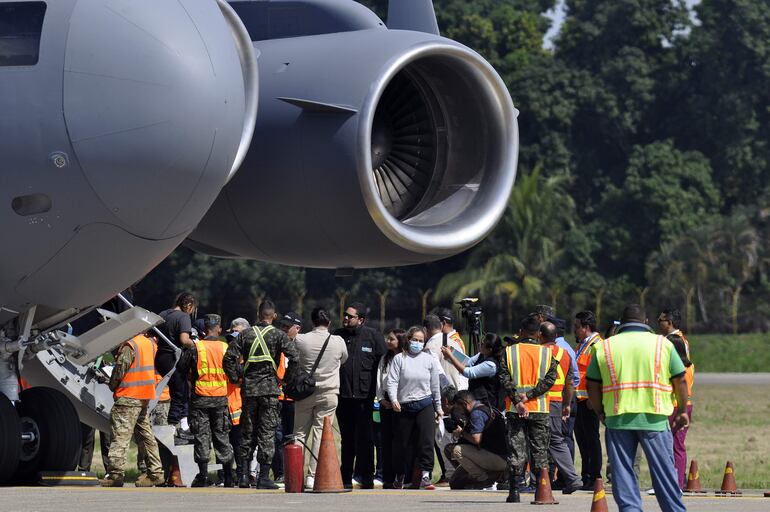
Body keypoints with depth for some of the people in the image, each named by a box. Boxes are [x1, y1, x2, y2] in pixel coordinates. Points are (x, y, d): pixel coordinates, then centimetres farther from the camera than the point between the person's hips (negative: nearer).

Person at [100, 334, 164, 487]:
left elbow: (120, 369, -14)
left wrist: (112, 386, 5)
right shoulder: (149, 343, 11)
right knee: (146, 435, 14)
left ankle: (116, 474, -12)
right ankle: (155, 473, 15)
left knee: (120, 435, -8)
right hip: (145, 397, 9)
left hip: (129, 397, -9)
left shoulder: (130, 345, -15)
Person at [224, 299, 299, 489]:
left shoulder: (246, 334, 4)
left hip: (249, 388, 2)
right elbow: (294, 357, -14)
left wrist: (235, 378, 8)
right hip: (270, 389, -2)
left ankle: (244, 475, 9)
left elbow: (229, 357, -3)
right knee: (267, 433, 1)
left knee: (246, 432, 11)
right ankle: (264, 477, -3)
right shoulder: (278, 335, -3)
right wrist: (287, 379, -1)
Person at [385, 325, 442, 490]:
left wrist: (438, 407, 16)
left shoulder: (429, 360, 6)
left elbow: (435, 385, 12)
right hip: (404, 407, 0)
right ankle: (400, 475, 27)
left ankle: (425, 476, -16)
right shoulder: (399, 359, 0)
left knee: (426, 439, -14)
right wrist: (394, 399, -22)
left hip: (425, 404, 0)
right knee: (402, 443, 9)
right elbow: (391, 381, -7)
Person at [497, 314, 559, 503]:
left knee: (516, 451, 2)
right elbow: (550, 379, -7)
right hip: (539, 409, 0)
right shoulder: (547, 353, 2)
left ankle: (514, 492, -1)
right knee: (540, 451, 7)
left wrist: (518, 401, -11)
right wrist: (529, 395, -11)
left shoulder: (508, 352, 1)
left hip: (515, 410, 0)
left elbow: (504, 379, -8)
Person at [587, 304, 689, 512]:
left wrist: (600, 413, 20)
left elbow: (592, 385, 7)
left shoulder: (604, 347, 7)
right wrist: (682, 411, 17)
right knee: (664, 471, 6)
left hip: (617, 418, 1)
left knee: (622, 472, 6)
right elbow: (680, 381, 5)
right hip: (655, 417, -1)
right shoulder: (663, 344, 5)